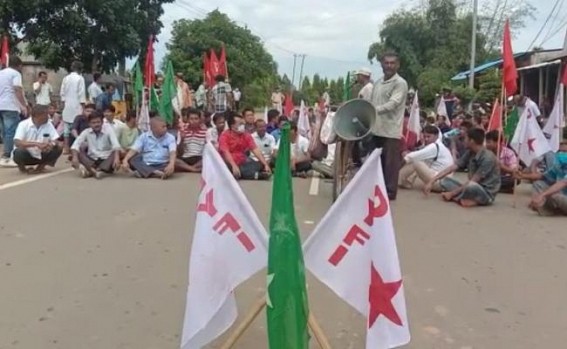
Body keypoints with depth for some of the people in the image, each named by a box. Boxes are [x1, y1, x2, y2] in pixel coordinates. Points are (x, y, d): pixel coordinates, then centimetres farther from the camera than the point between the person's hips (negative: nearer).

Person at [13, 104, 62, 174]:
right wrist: (36, 144, -40)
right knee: (19, 153, -36)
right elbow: (17, 142, -29)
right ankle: (21, 166, 1)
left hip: (41, 155, 3)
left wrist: (51, 145, -32)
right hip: (27, 156, -3)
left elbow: (55, 141, -8)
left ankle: (41, 166, 5)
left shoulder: (48, 124, -6)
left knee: (58, 149, -19)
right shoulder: (23, 124, -17)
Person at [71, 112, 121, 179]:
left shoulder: (108, 130, -6)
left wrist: (117, 158, -41)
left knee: (115, 153, -30)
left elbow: (116, 145, -22)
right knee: (78, 153, -20)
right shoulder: (86, 132, 0)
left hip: (106, 160, -2)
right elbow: (75, 145, -11)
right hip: (91, 161, 2)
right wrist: (75, 157, -32)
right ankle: (92, 170, -41)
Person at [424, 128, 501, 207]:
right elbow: (451, 168, 1)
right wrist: (431, 182, -5)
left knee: (471, 186, -41)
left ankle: (456, 198, -12)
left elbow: (472, 182, -22)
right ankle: (467, 199, -18)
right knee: (445, 181, -1)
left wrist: (451, 193, -18)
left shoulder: (488, 158, -21)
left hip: (487, 193, -8)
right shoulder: (470, 153, 2)